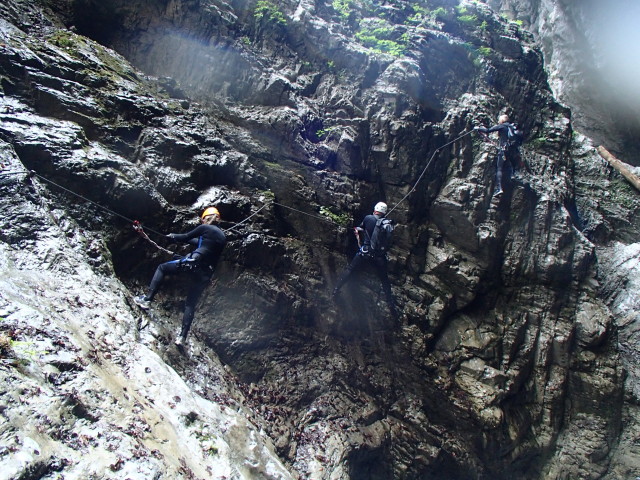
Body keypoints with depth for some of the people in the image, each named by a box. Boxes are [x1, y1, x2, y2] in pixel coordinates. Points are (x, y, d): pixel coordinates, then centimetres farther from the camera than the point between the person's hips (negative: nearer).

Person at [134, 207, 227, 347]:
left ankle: (147, 299, 10)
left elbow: (186, 237, 8)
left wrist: (173, 236, 29)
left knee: (161, 268, 18)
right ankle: (182, 337, 10)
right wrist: (179, 237, 39)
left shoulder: (205, 228, -1)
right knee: (190, 305, 15)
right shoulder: (223, 237, 19)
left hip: (192, 265, -6)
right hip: (205, 276, 6)